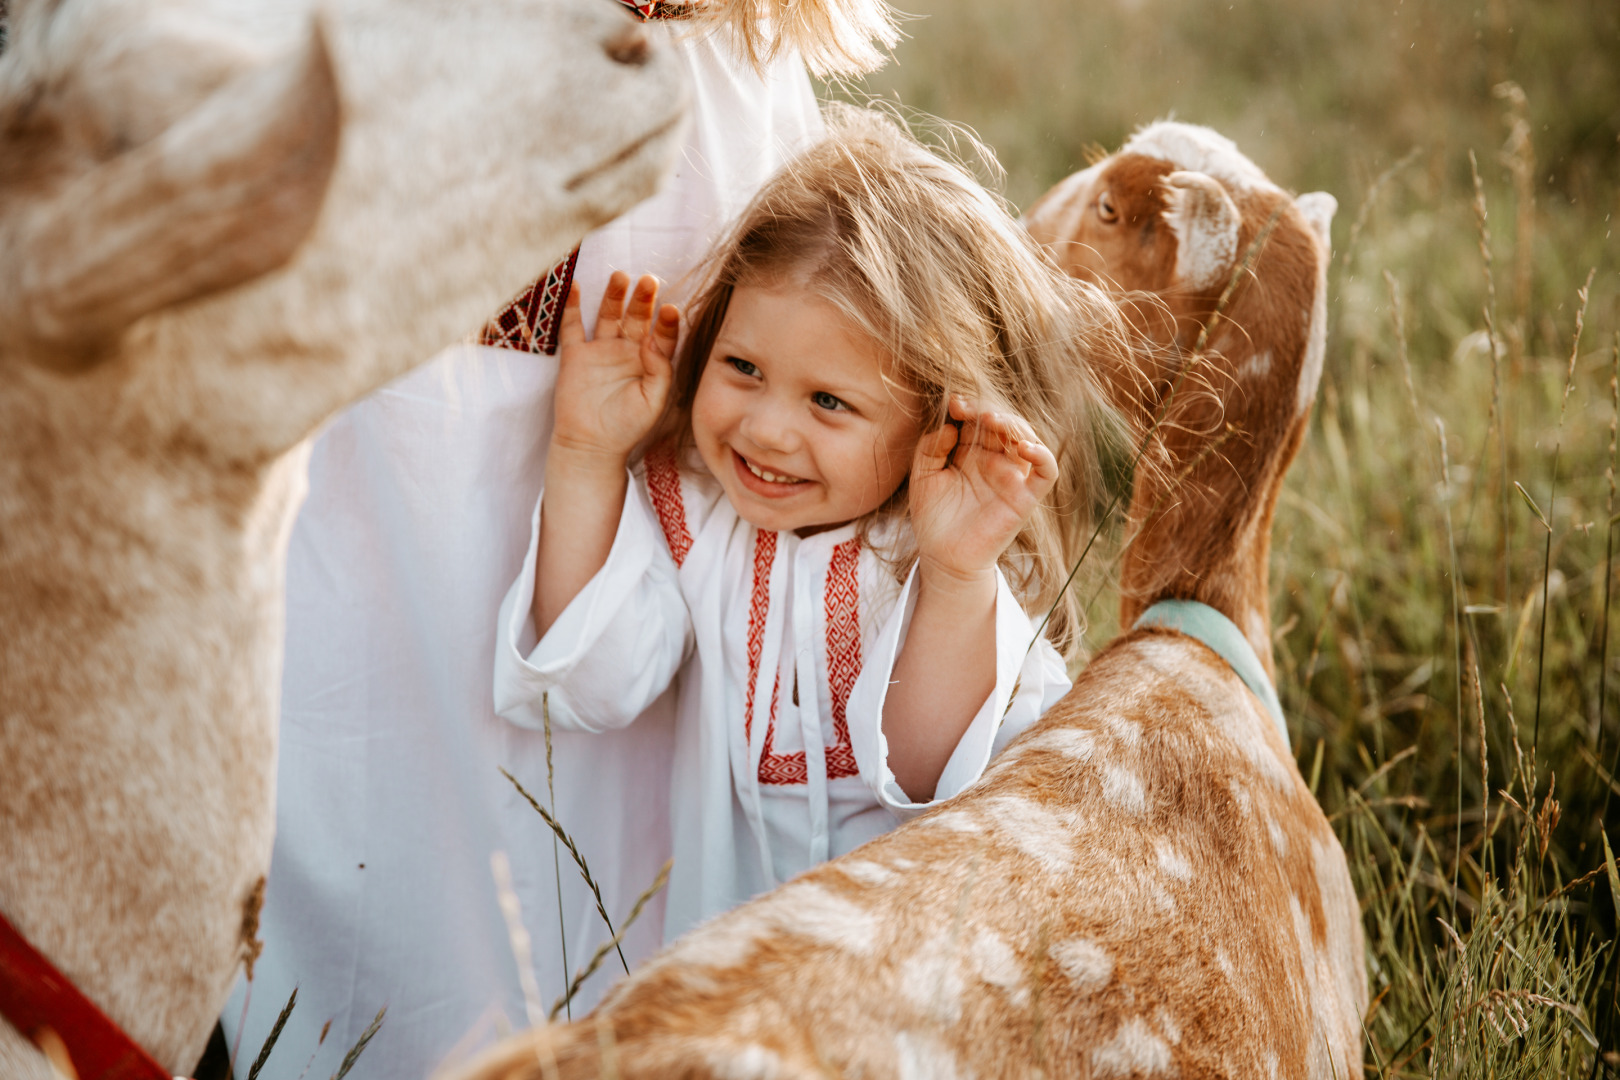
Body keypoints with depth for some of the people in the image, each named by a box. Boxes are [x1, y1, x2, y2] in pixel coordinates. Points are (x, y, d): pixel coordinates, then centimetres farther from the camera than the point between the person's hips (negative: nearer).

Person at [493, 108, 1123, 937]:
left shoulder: (970, 580, -9)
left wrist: (957, 581, -28)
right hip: (714, 913, 2)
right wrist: (586, 459, -10)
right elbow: (593, 684, -9)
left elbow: (929, 780, -17)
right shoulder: (685, 508, 0)